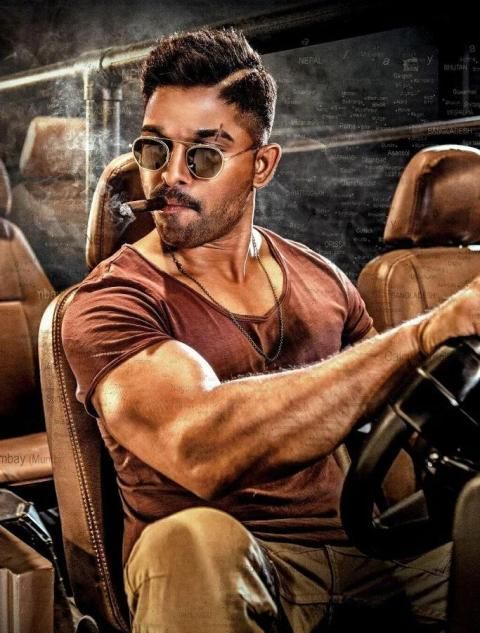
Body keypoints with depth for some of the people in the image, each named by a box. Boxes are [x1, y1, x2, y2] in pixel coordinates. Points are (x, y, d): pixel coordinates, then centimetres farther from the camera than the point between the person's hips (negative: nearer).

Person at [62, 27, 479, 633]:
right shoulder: (110, 303, -10)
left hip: (354, 544, 5)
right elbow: (202, 450, -30)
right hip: (216, 566, -5)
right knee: (194, 540, -37)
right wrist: (423, 332, -31)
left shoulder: (319, 279, 8)